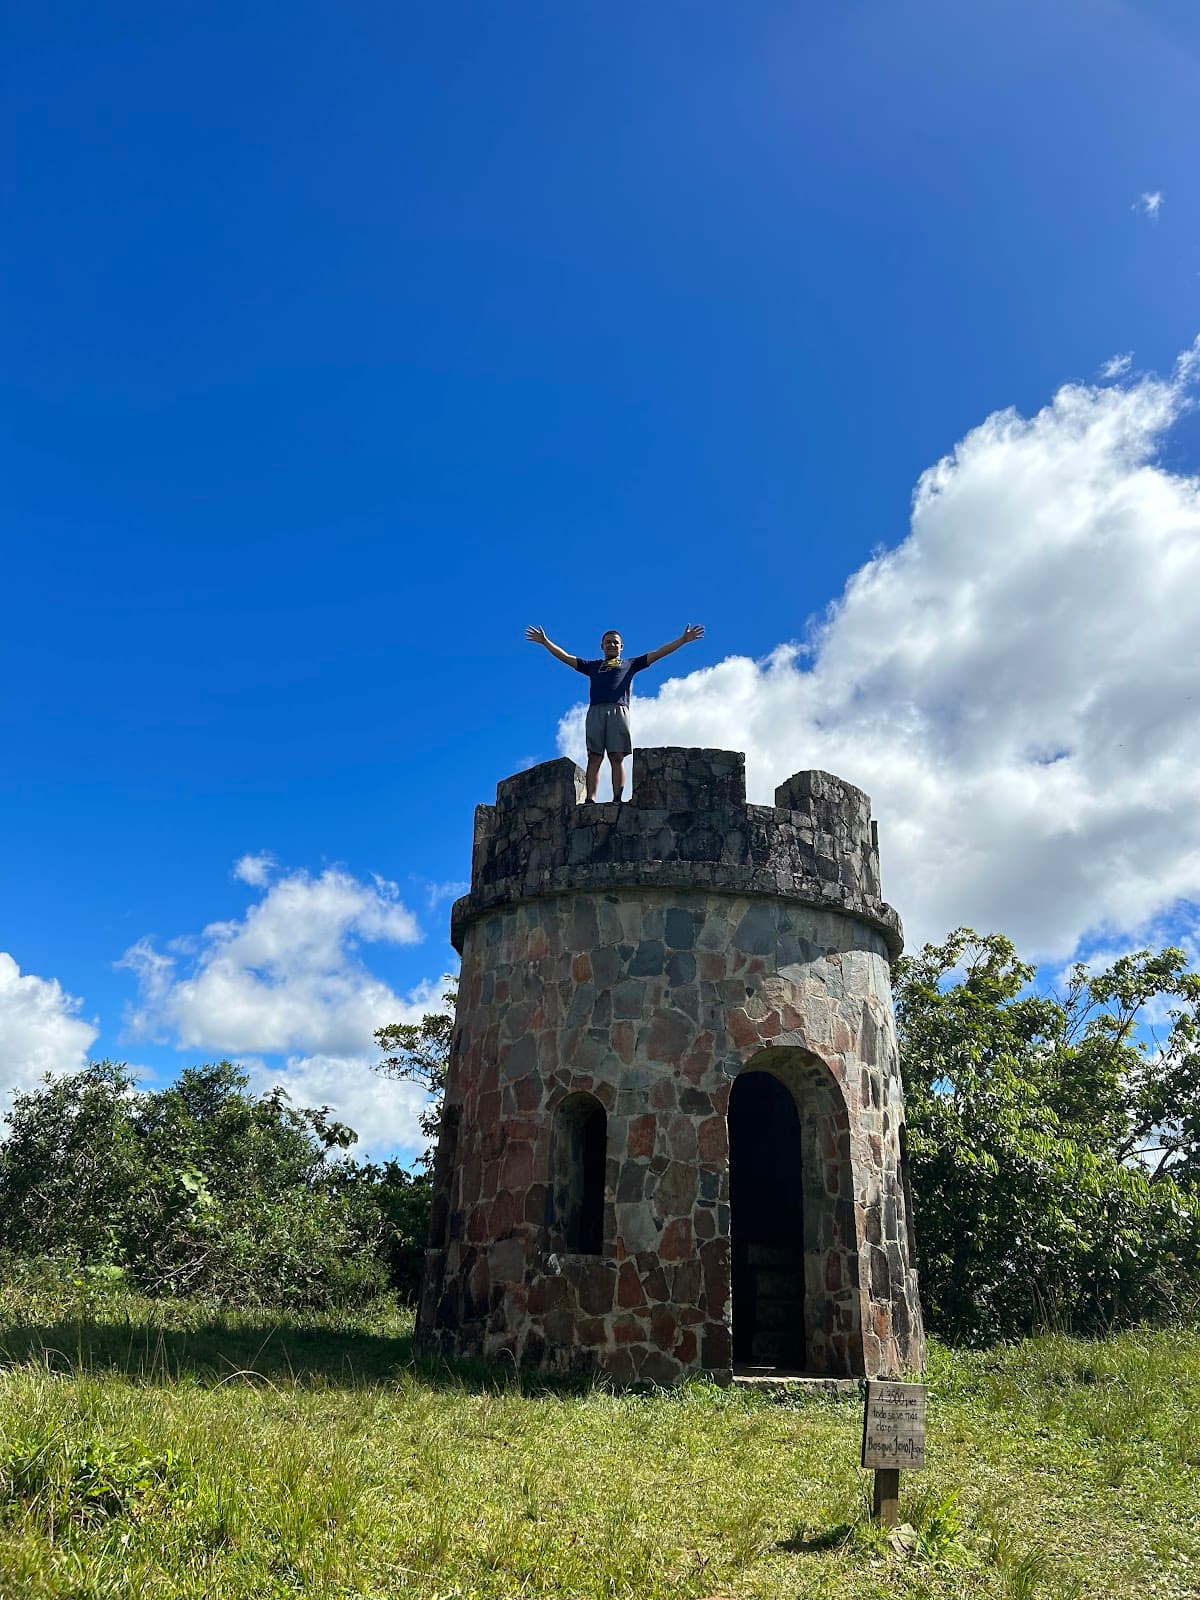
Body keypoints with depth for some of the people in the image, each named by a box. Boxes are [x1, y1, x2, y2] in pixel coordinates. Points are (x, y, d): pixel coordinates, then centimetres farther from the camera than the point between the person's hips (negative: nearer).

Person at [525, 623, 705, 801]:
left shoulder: (630, 664, 27)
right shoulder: (592, 666, 31)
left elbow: (657, 653, 22)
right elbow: (565, 657, 29)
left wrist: (683, 639, 15)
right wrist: (545, 642, 24)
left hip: (619, 711, -1)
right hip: (596, 711, 1)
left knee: (617, 757, -11)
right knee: (594, 758, -10)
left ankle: (618, 799, -18)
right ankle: (590, 799, -19)